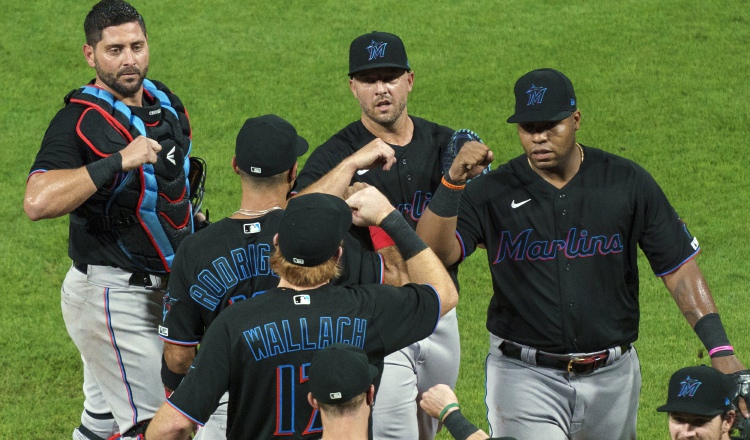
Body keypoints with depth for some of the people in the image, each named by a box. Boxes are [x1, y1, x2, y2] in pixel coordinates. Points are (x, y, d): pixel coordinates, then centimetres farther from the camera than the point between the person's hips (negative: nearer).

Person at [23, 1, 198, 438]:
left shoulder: (164, 100, 7)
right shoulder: (79, 121, -18)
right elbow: (38, 201, -34)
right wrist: (119, 162, -36)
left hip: (159, 285, 8)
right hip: (111, 291, -8)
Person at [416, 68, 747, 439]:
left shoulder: (628, 183, -1)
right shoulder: (492, 192, -4)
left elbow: (678, 266, 1)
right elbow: (430, 254, -16)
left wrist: (719, 348, -8)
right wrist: (452, 182, -30)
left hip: (611, 376, 2)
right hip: (526, 379, -2)